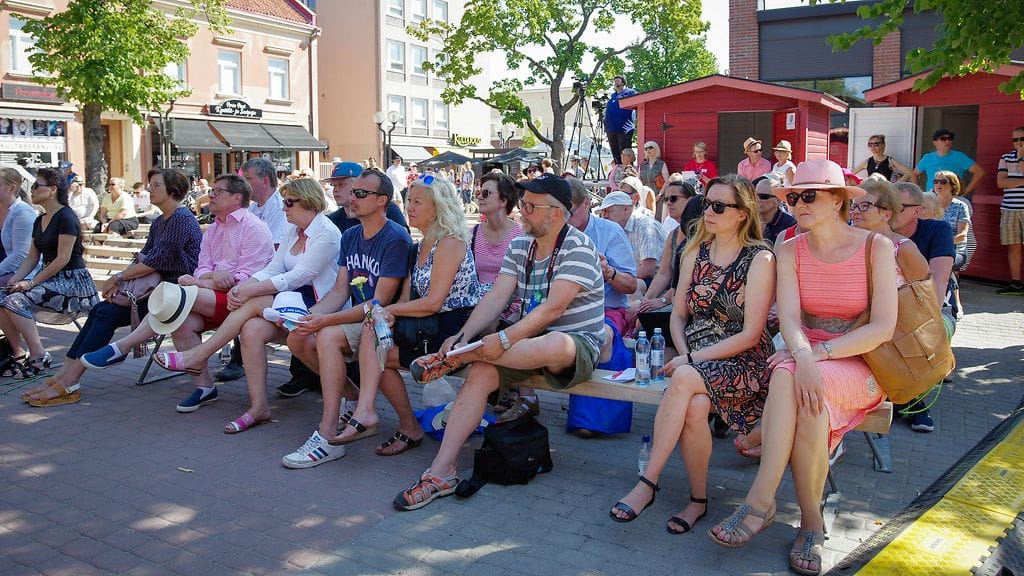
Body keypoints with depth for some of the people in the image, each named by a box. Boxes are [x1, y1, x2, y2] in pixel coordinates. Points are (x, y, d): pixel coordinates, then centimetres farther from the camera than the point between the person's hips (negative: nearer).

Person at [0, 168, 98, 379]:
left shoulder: (65, 217, -11)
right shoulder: (39, 221, 16)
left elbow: (63, 259, -17)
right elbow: (31, 258, 15)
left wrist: (32, 283, -16)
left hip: (72, 281, -8)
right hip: (51, 280, 8)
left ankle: (38, 356, -16)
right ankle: (18, 353, -4)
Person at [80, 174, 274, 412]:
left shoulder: (253, 227, -5)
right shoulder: (213, 230, 21)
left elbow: (247, 278, -14)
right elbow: (202, 269, 11)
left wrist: (201, 283, -15)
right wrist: (211, 276, -15)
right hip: (215, 297, 7)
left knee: (175, 297, -25)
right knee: (183, 323, -22)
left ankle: (120, 348, -14)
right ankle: (204, 386, -12)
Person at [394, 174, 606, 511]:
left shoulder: (578, 248, -14)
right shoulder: (520, 246, 9)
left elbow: (553, 307, -24)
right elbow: (496, 298, -1)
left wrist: (504, 340, -30)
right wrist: (464, 335, -17)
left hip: (576, 343, -6)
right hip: (531, 342, 7)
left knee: (554, 345, -40)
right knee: (480, 373, -18)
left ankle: (456, 358, -21)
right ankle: (442, 472, -17)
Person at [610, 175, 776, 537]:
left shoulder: (760, 259, -5)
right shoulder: (696, 252, 12)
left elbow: (750, 334, -11)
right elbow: (678, 315, 14)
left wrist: (693, 359, -16)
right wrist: (685, 354, -6)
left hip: (744, 361, -4)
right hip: (695, 360, 4)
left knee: (684, 380, -35)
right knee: (695, 406, -31)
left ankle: (648, 481, -26)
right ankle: (698, 498, -14)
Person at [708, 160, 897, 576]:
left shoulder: (876, 247, -6)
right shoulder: (791, 251, 4)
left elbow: (883, 327, -13)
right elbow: (789, 317, -11)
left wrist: (820, 353, -22)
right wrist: (803, 357, -32)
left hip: (860, 366, -2)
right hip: (807, 358, 3)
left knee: (790, 377, -34)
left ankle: (761, 501, -29)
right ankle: (811, 522, -27)